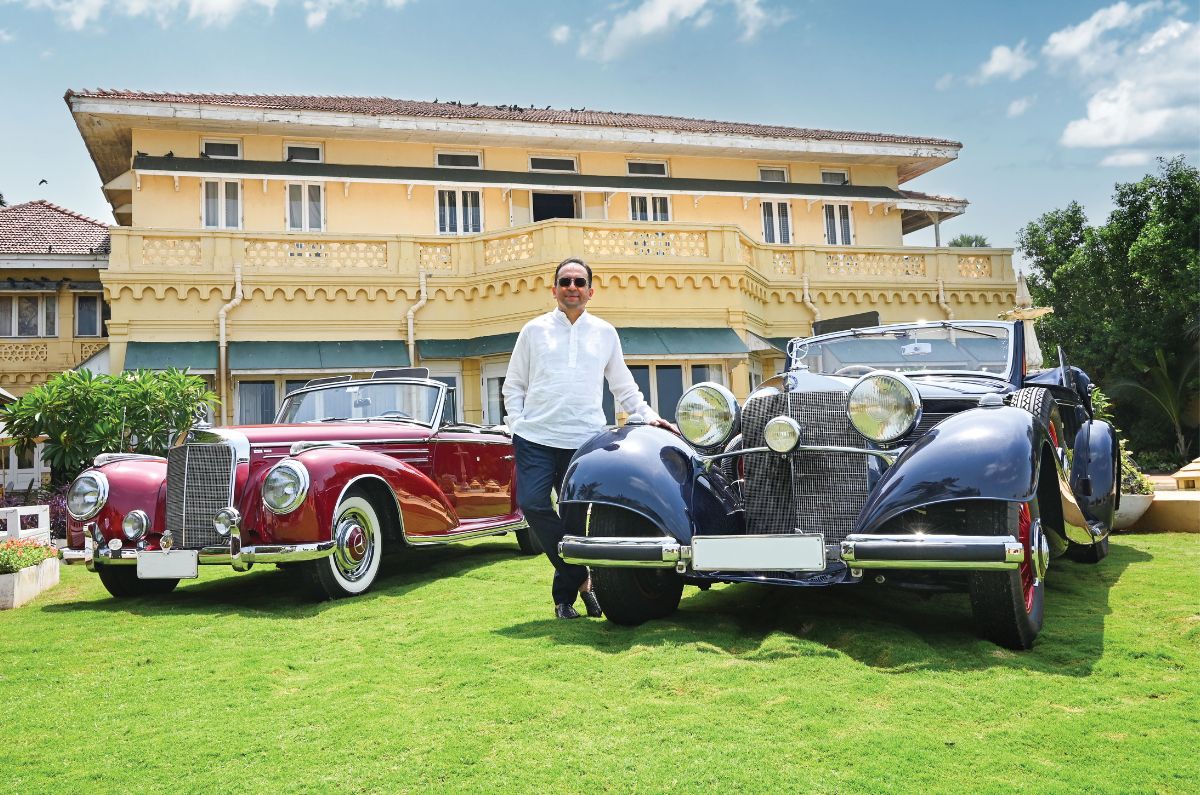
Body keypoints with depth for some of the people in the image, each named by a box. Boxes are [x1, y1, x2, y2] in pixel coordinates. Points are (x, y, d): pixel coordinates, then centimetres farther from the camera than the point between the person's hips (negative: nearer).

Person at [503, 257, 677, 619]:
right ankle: (581, 578, -1)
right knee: (533, 505, -15)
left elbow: (623, 386, 19)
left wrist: (649, 416, 7)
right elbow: (514, 385, 13)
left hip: (585, 440, 0)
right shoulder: (534, 330, 10)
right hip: (536, 439, 0)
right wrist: (517, 425, 0)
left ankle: (564, 593, 16)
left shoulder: (605, 333, 13)